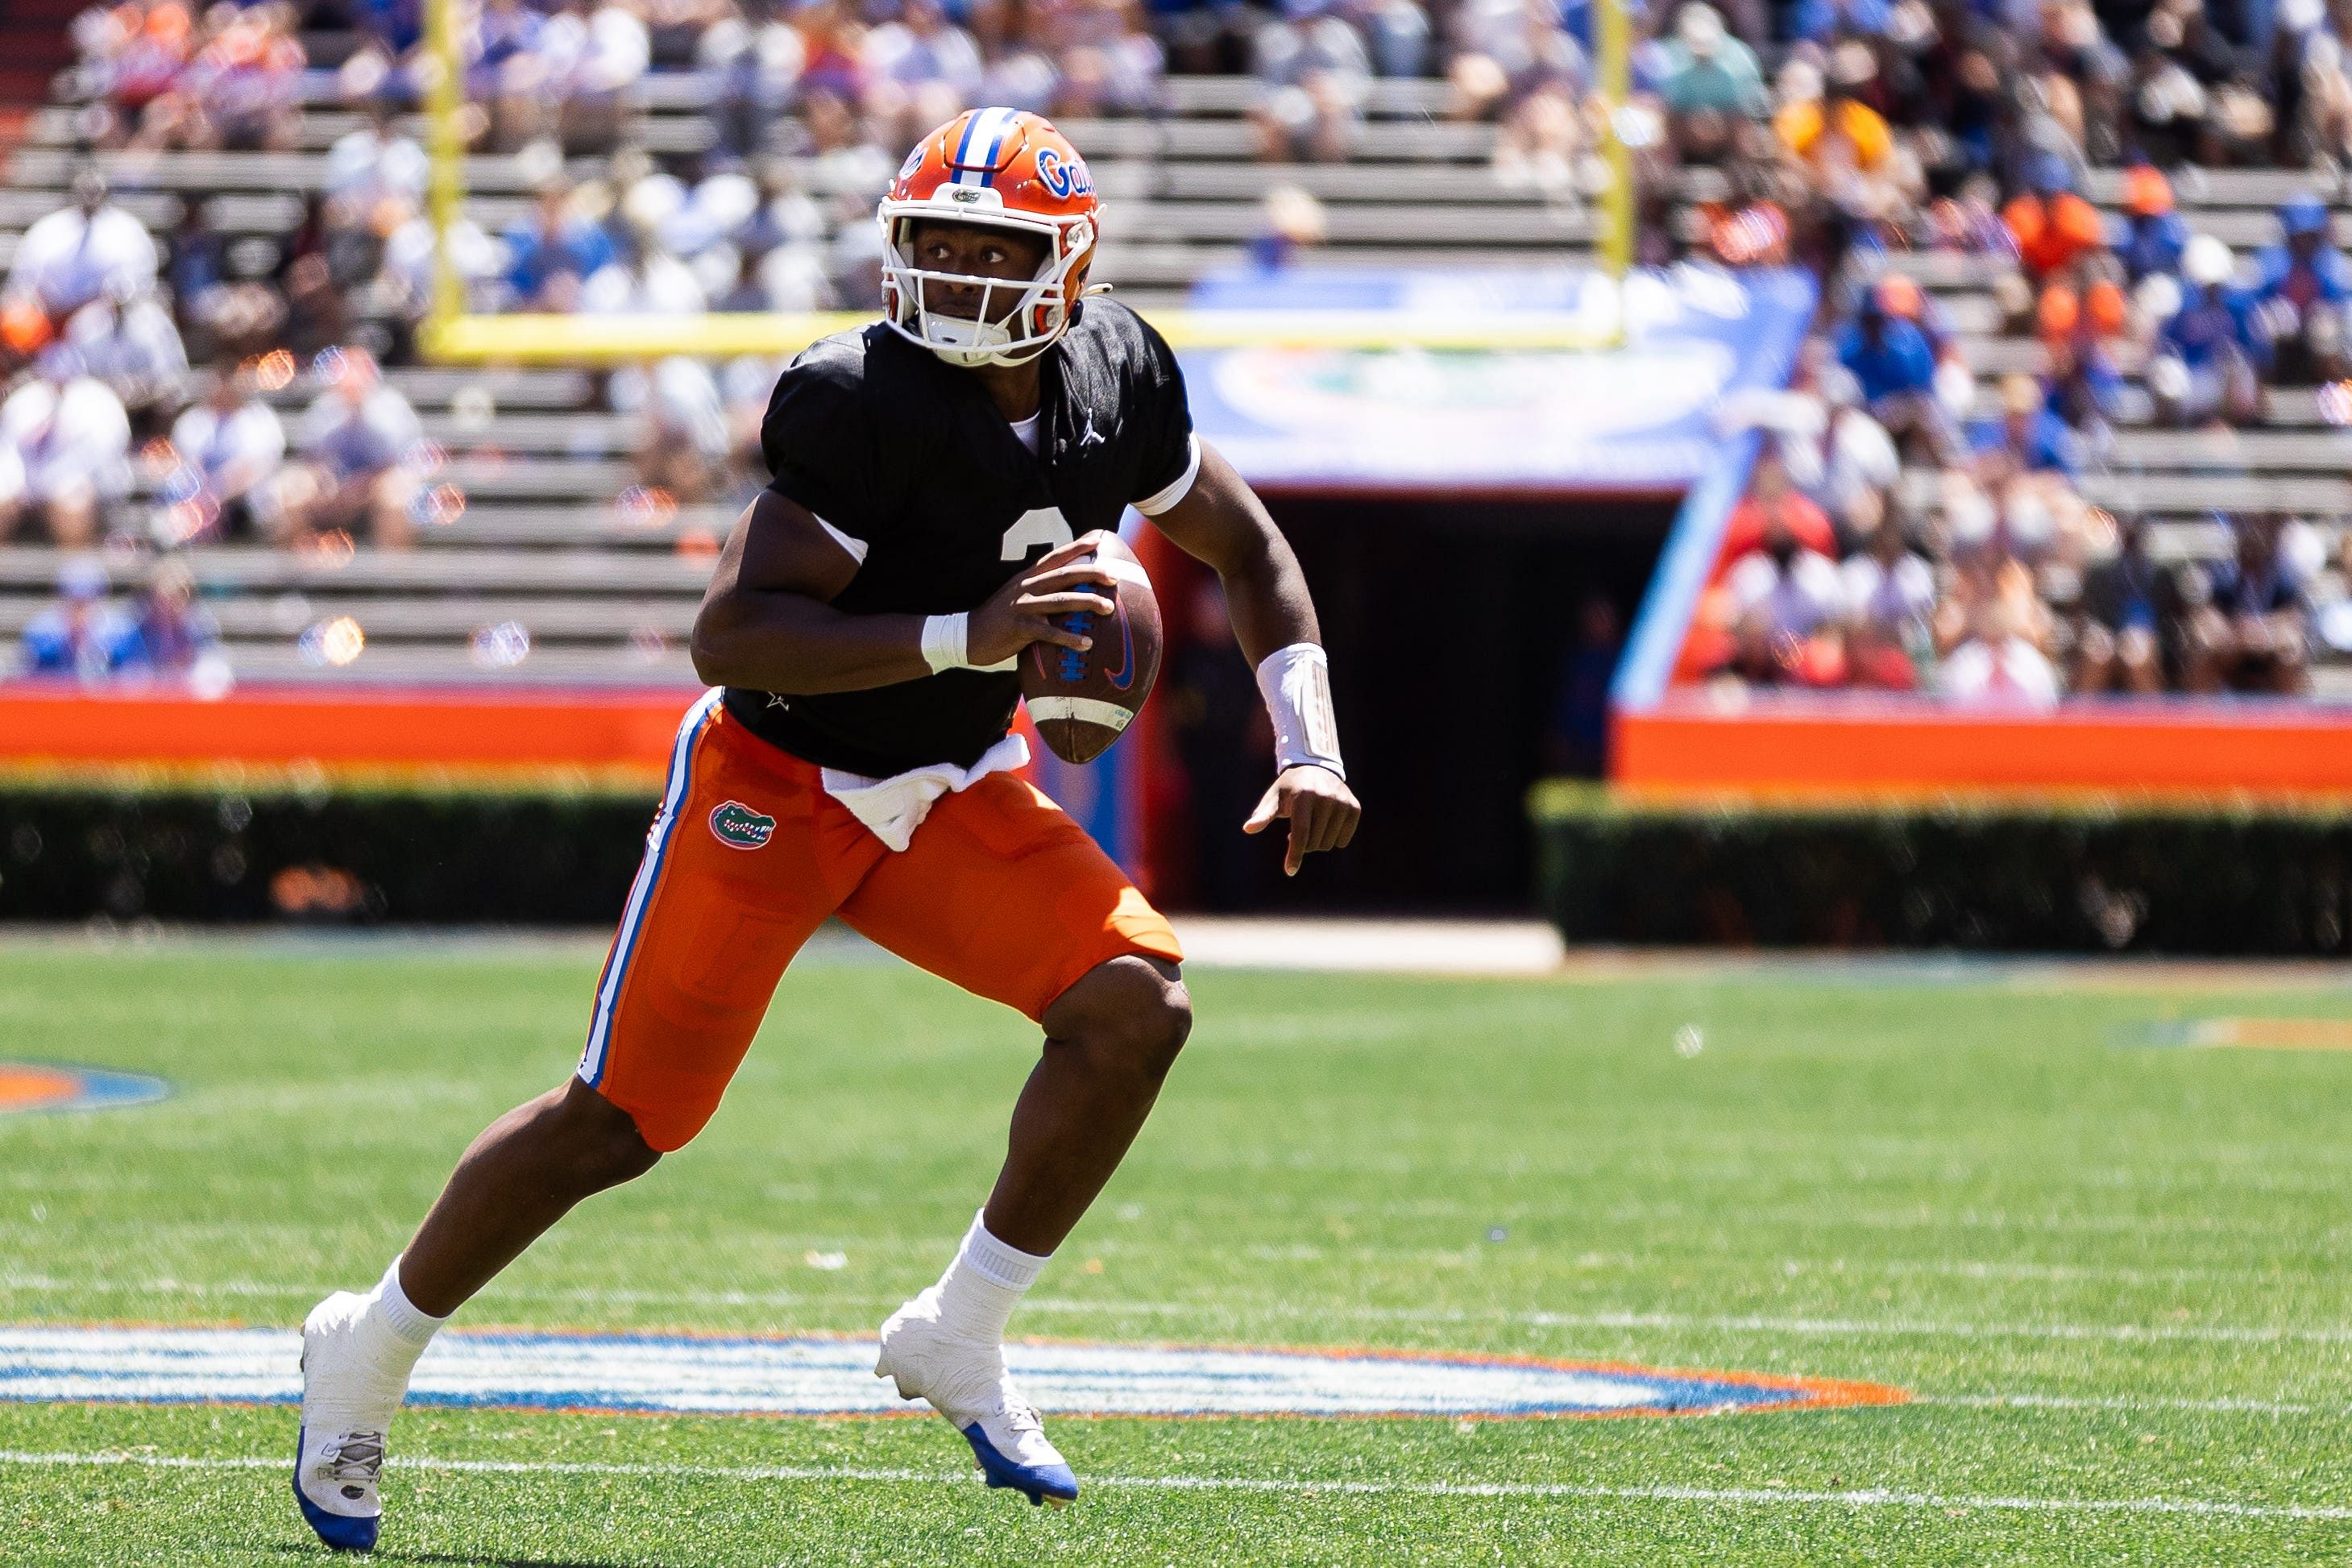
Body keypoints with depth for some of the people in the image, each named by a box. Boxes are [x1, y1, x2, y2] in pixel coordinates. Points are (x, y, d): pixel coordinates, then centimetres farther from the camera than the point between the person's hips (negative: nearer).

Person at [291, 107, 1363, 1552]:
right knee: (621, 1121, -6)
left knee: (1138, 1003, -13)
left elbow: (1248, 550, 11)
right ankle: (372, 1349, 16)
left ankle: (961, 1339, 1)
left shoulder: (1117, 379, -6)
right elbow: (731, 634, -31)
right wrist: (965, 636, -39)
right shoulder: (866, 403, -26)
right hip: (775, 784, -6)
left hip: (951, 796, 6)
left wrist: (1309, 748, -1)